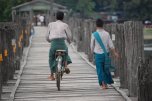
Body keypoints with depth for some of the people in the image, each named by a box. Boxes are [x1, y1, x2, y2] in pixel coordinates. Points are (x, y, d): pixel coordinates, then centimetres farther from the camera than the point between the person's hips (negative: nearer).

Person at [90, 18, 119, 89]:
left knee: (100, 70, 3)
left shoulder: (94, 34, -8)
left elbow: (92, 45, 0)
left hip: (98, 54, -3)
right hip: (106, 53, 3)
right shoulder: (106, 34, -1)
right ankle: (107, 82, 25)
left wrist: (93, 52, 19)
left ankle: (103, 84, 0)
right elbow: (111, 45, 0)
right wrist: (115, 53, 7)